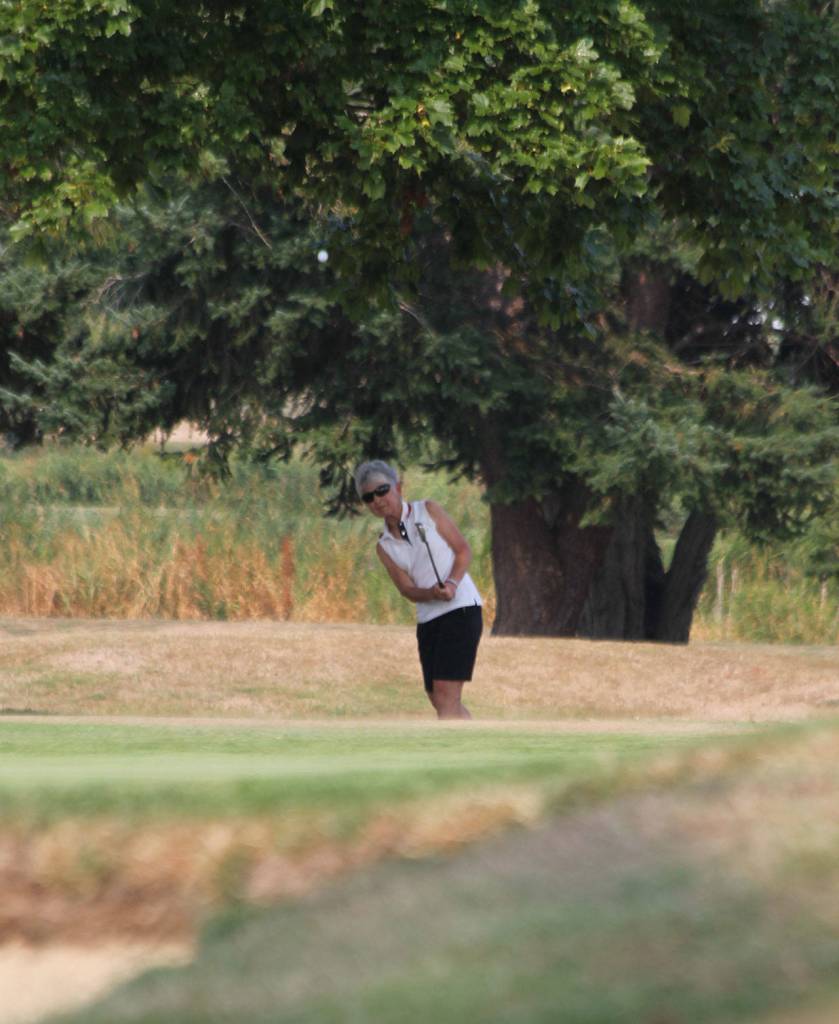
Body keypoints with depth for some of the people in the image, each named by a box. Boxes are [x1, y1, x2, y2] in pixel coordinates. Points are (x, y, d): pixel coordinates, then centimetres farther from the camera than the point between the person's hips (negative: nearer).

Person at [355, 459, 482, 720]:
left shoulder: (429, 511, -2)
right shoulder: (384, 546, 8)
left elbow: (464, 550, -1)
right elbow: (407, 589, -1)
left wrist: (452, 583, -19)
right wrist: (433, 593, -23)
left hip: (461, 608, -6)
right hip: (427, 619, 6)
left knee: (445, 697, -16)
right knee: (439, 699, 11)